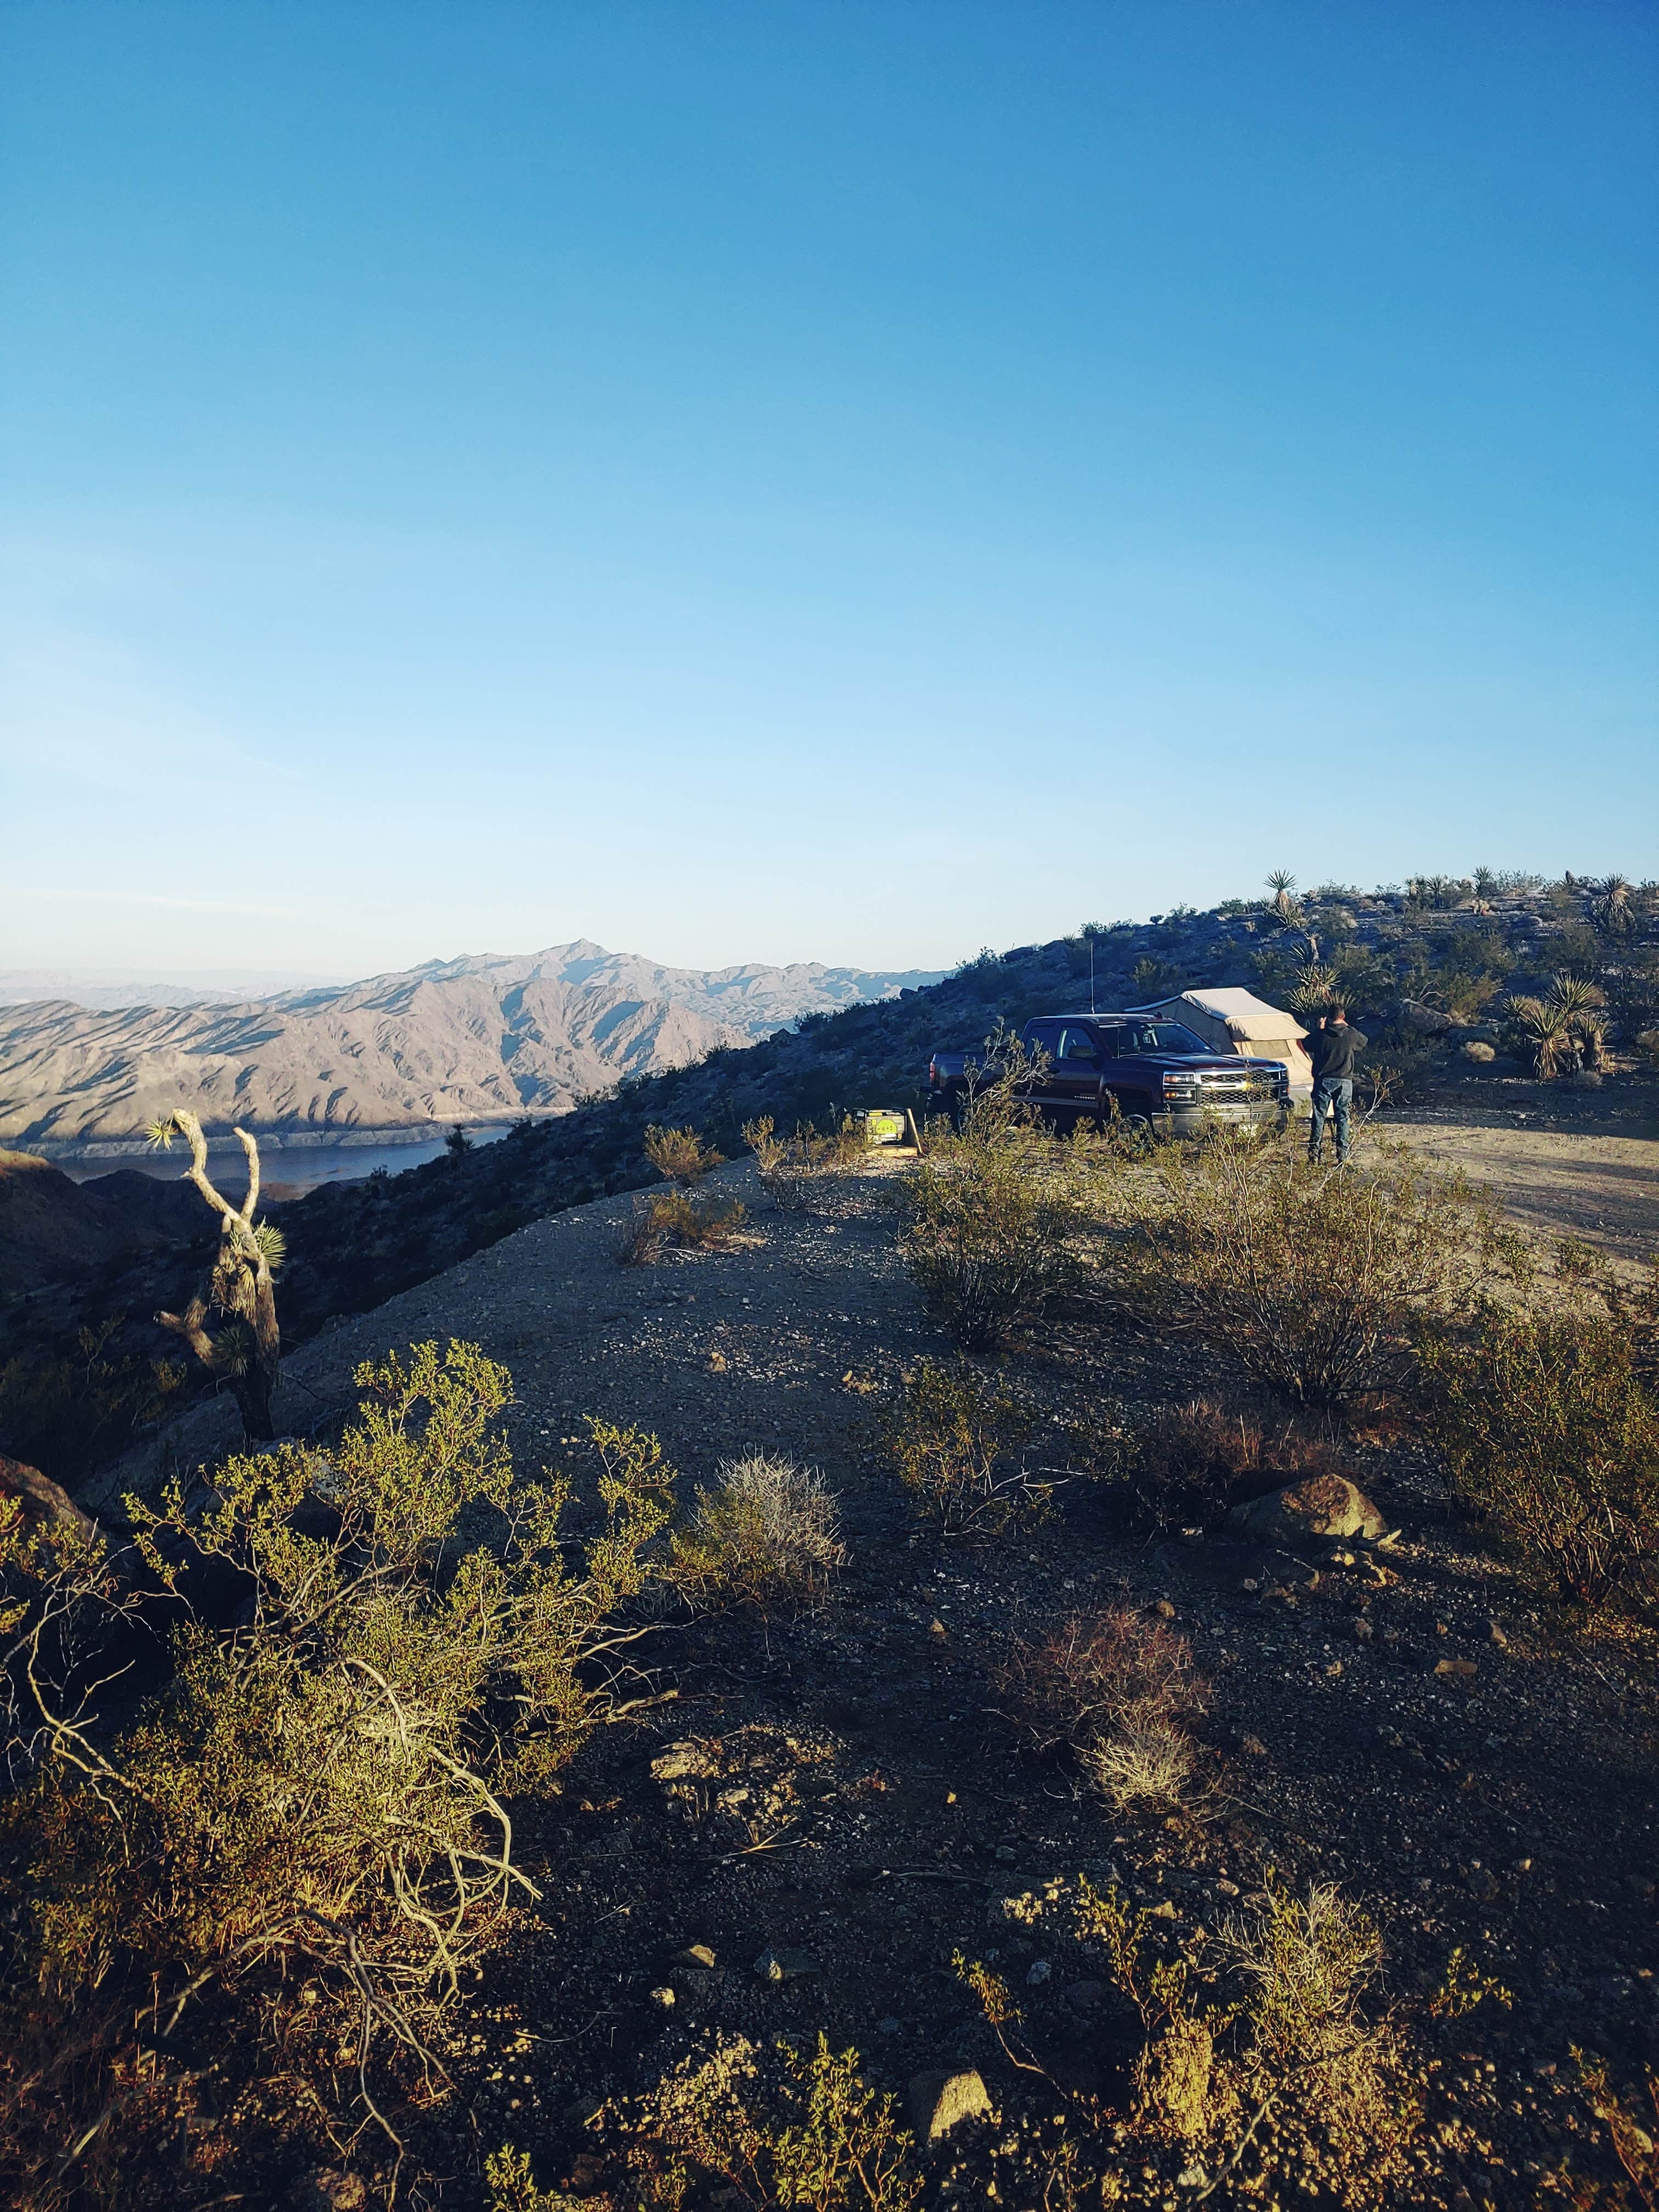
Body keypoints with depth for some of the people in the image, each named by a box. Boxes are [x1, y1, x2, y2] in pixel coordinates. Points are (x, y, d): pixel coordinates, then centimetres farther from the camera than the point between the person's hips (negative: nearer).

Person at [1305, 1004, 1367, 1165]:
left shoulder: (1321, 1034, -5)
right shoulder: (1352, 1035, -3)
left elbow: (1308, 1045, 14)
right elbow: (1364, 1043, 19)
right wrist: (1347, 1026, 23)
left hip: (1323, 1081, 0)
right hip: (1344, 1082, 0)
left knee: (1319, 1117, 6)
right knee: (1343, 1118, 4)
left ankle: (1314, 1152, 5)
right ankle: (1342, 1155, 1)